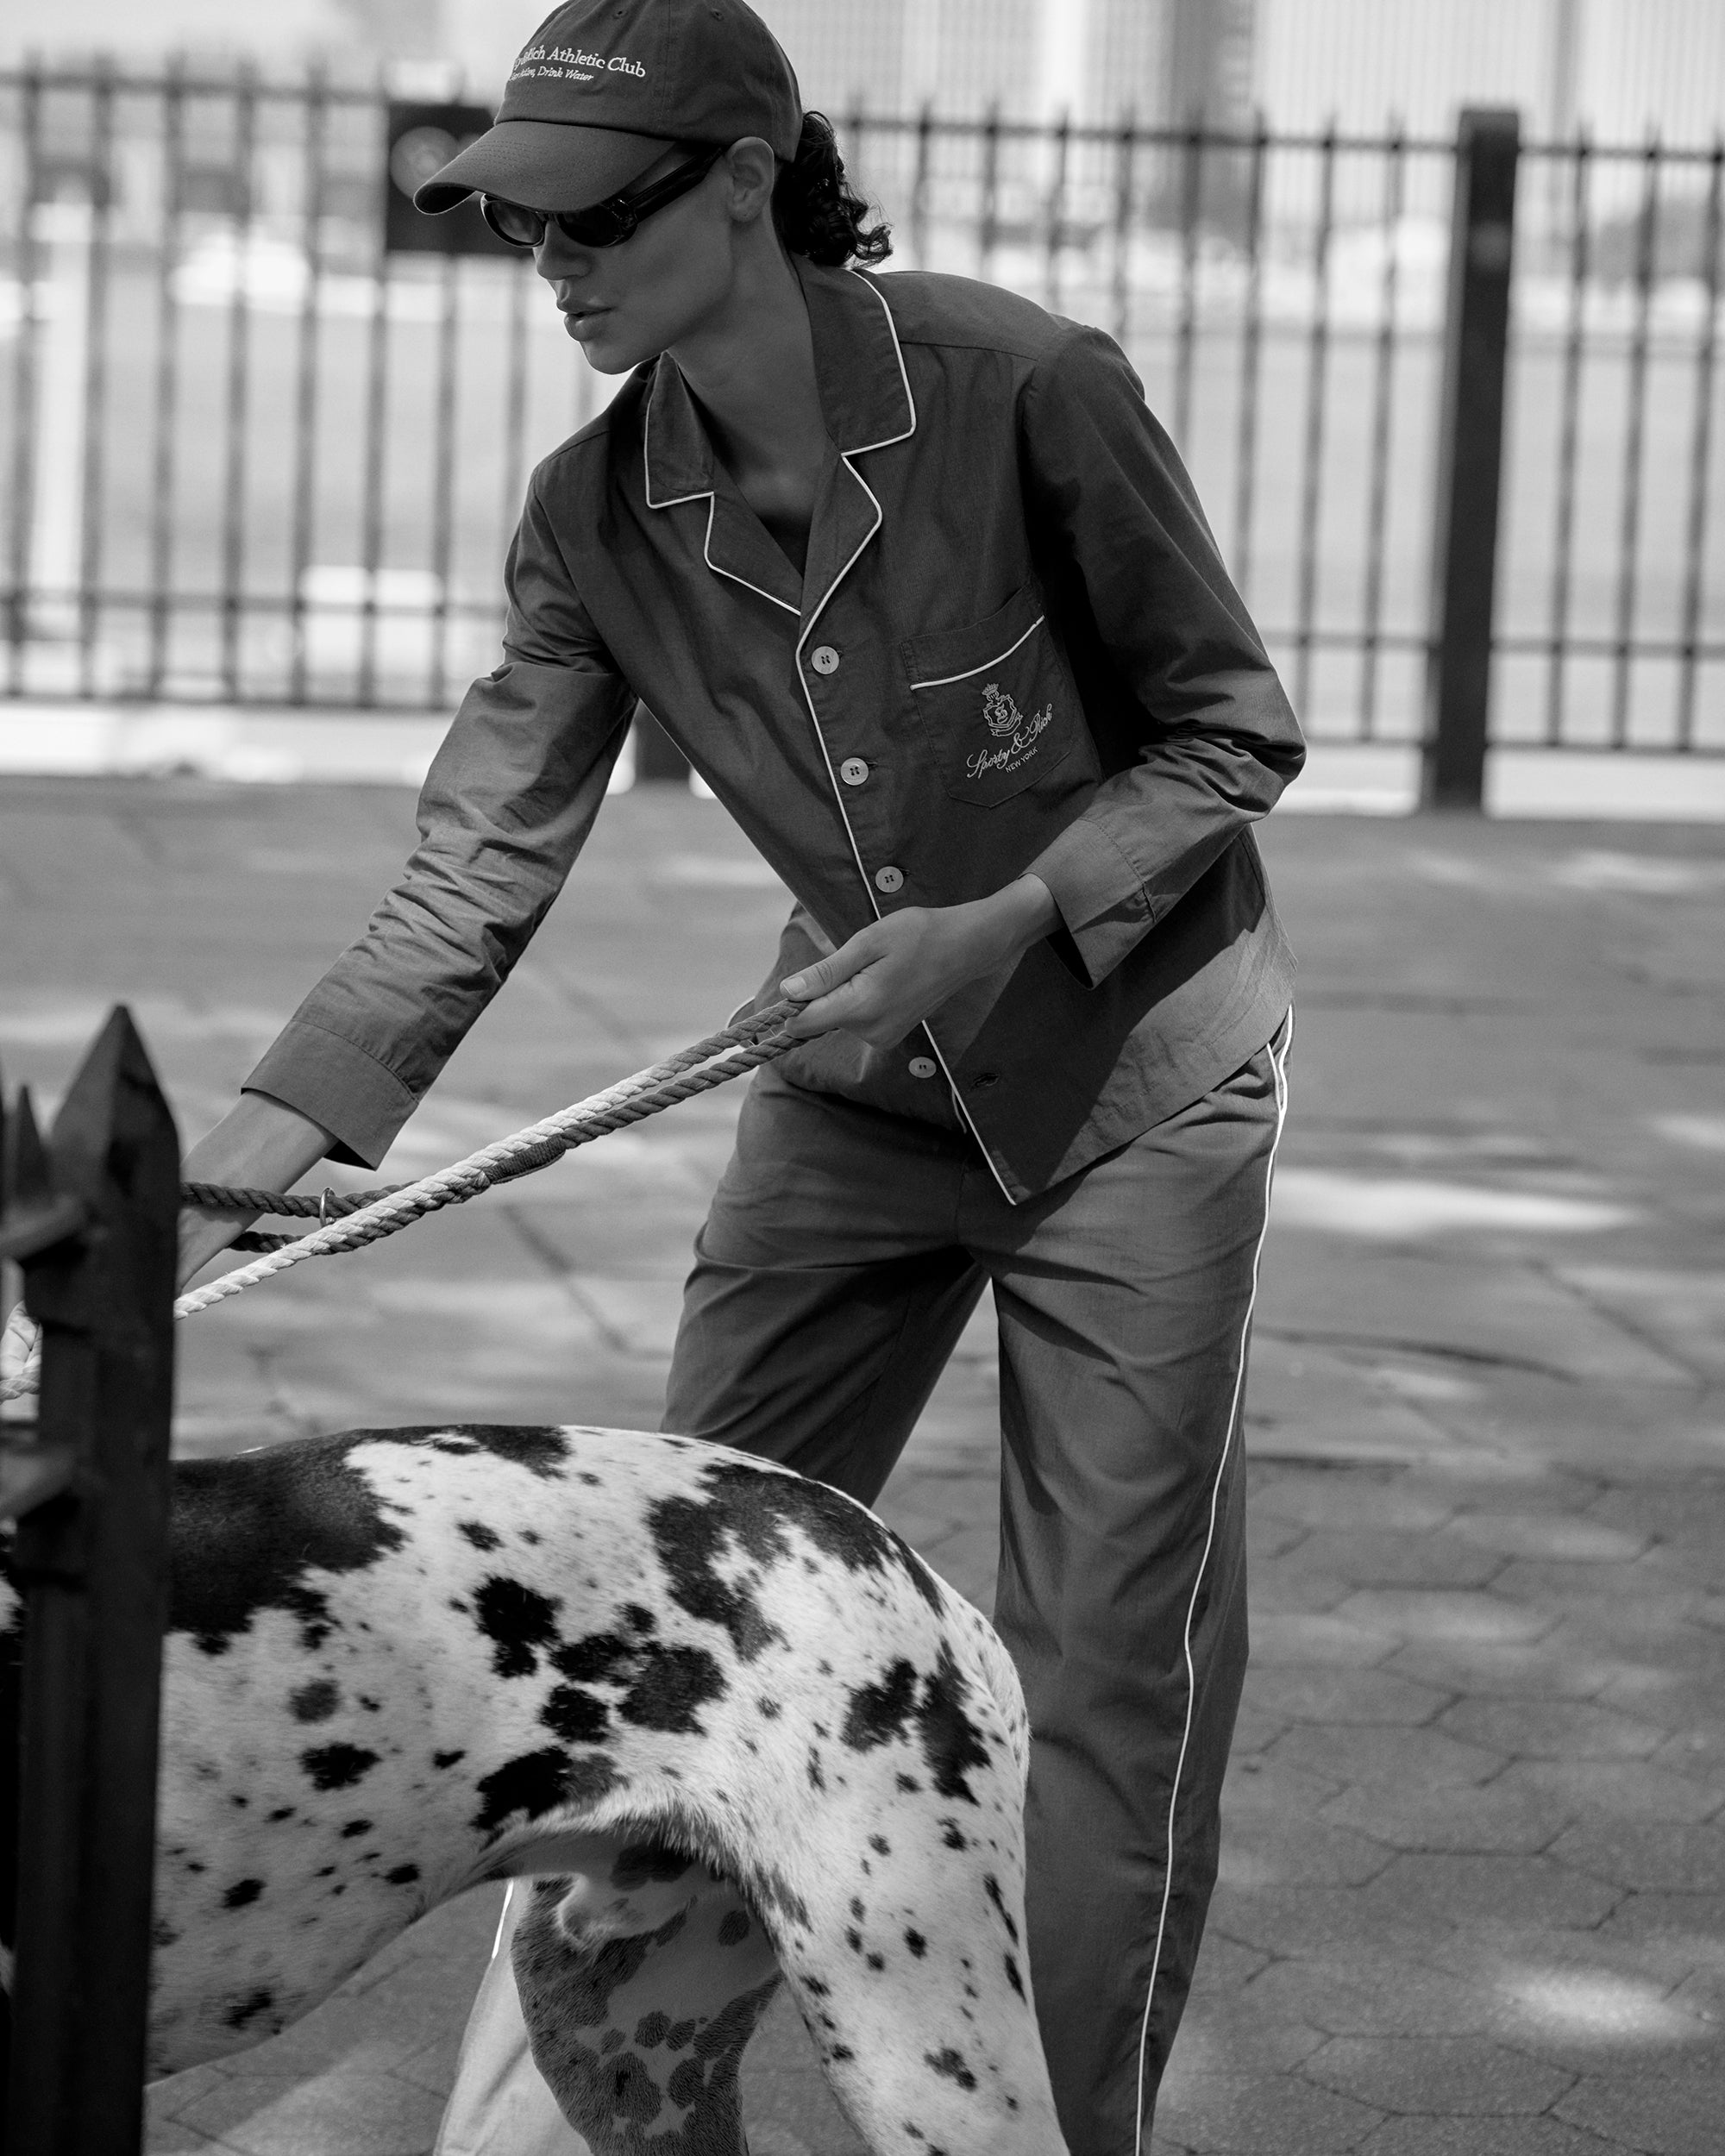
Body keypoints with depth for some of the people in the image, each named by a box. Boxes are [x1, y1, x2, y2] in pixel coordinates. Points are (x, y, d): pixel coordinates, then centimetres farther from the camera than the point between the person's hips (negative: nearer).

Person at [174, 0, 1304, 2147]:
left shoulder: (1021, 390, -23)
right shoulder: (597, 516, -10)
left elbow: (1234, 731, -12)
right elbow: (471, 883, -12)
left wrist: (1001, 926, -25)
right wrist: (220, 1185, -21)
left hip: (1135, 1067, -4)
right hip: (860, 1077, 5)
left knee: (1108, 1661, -1)